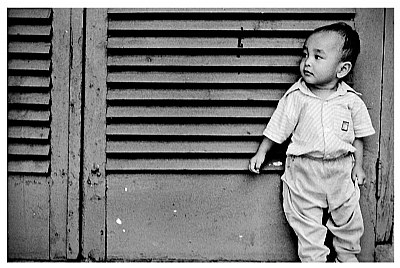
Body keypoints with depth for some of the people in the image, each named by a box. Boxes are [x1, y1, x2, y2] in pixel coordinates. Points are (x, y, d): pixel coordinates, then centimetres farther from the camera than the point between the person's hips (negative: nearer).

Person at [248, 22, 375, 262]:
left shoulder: (352, 101, -6)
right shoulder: (296, 97, -9)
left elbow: (358, 135, 6)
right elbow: (277, 128, 0)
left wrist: (358, 165, 6)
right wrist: (261, 154, 3)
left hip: (341, 170, 2)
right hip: (304, 172, -1)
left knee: (348, 220, 17)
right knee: (307, 225, 6)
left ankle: (348, 255, 42)